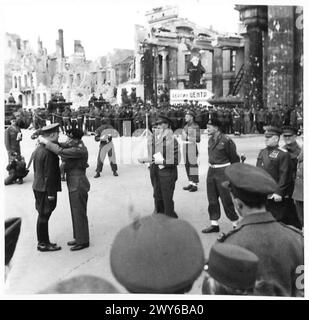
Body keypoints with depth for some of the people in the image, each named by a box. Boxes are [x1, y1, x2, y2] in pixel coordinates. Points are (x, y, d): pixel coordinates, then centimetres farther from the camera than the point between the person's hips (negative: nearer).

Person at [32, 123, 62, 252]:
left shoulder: (39, 148, 8)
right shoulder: (49, 152, -23)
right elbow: (49, 175, -22)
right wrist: (51, 193, -17)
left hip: (38, 187, 9)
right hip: (46, 189, -9)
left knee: (43, 215, 17)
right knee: (44, 216, 2)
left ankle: (43, 241, 28)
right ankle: (43, 244, 13)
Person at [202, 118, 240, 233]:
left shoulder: (226, 141, -14)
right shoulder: (210, 140, 8)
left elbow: (234, 159, -8)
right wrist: (212, 167, 18)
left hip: (223, 172, -7)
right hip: (211, 171, 7)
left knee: (227, 200, -2)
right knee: (212, 199, 11)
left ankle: (236, 224, 12)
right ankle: (214, 224, 21)